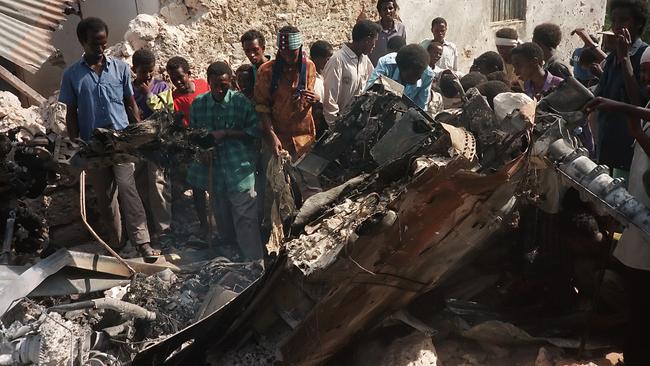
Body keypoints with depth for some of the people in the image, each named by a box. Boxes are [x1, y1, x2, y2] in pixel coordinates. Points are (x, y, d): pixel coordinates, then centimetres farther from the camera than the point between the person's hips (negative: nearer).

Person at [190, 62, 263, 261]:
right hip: (214, 169, 4)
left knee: (246, 218, -6)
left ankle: (255, 263, -1)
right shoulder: (198, 104, 5)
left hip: (240, 168, -4)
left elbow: (255, 130, -8)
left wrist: (226, 133, -15)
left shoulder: (241, 101, -6)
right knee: (222, 216, 14)